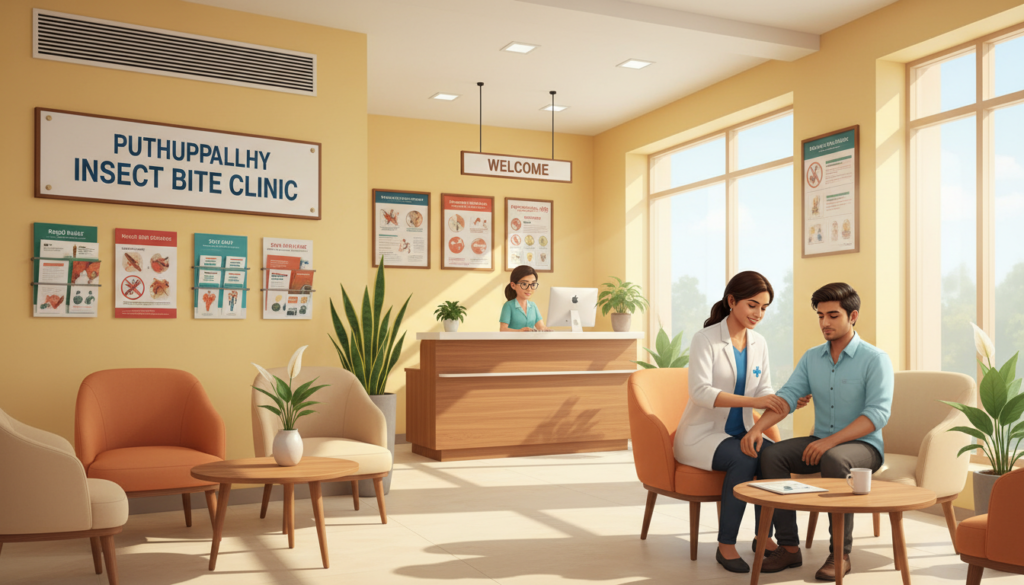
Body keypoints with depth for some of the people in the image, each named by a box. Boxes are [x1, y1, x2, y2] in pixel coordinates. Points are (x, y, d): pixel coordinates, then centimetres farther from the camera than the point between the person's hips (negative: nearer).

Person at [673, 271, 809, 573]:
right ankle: (726, 545, -20)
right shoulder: (705, 339, -13)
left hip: (740, 432, 6)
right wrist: (752, 401, -34)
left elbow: (764, 390, 8)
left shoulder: (759, 344, 7)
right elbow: (700, 391, -25)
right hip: (701, 435, -5)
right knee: (745, 460, -32)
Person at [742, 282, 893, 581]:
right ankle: (789, 547, -14)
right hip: (821, 443, 5)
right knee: (771, 455, -20)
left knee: (834, 460, -37)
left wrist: (830, 441, -29)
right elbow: (787, 396, -4)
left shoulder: (875, 359, -8)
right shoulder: (811, 358, 8)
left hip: (862, 446, -5)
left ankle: (840, 553, -22)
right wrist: (757, 428, -23)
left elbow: (878, 413, -19)